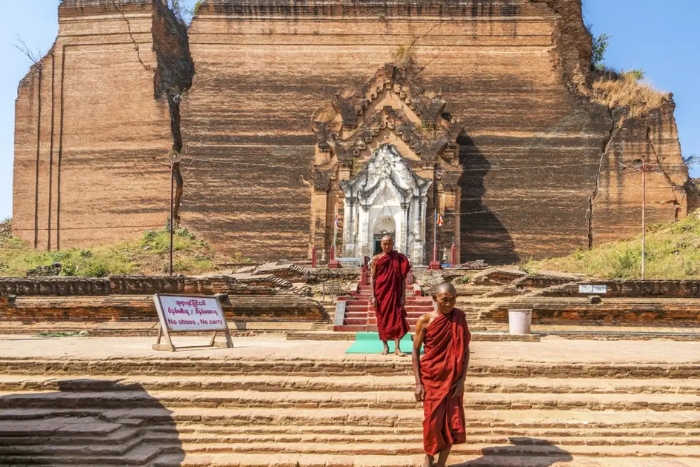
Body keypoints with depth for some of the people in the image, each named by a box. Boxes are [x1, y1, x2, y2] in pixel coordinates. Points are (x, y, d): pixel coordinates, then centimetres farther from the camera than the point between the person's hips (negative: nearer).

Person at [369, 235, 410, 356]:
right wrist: (373, 296, -6)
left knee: (397, 319, -6)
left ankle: (397, 348, -2)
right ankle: (385, 346, 17)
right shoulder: (376, 259, 2)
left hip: (395, 293, 0)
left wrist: (403, 295, -4)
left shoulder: (399, 259, 2)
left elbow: (403, 278, 2)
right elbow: (372, 278, 1)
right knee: (383, 320, 6)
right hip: (381, 294, 0)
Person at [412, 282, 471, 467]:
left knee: (452, 423, 4)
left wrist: (462, 379, -8)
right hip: (432, 380, -2)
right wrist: (418, 383, -8)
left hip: (453, 380, 2)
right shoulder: (424, 321, -11)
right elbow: (416, 351, -5)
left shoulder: (459, 318, -4)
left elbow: (465, 349, -1)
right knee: (433, 422, 5)